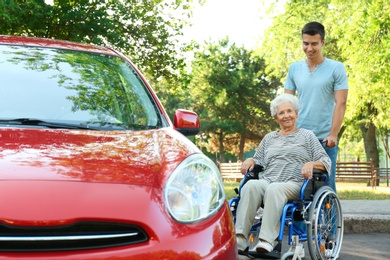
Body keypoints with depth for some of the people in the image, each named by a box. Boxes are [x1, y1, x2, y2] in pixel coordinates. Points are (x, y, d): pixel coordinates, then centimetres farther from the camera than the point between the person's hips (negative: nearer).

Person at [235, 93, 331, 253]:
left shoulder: (307, 136, 19)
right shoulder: (269, 138, 29)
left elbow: (326, 161, 12)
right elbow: (259, 160, 30)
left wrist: (311, 164, -10)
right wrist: (250, 160, 6)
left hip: (293, 184, -3)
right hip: (266, 180, 3)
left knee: (274, 189, -39)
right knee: (251, 185, -34)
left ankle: (267, 240, -47)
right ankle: (240, 238, -44)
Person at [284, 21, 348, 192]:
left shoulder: (336, 69, 0)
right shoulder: (294, 69, 9)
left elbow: (340, 103, -4)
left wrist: (333, 134, -12)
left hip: (325, 139, -3)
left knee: (326, 185, 1)